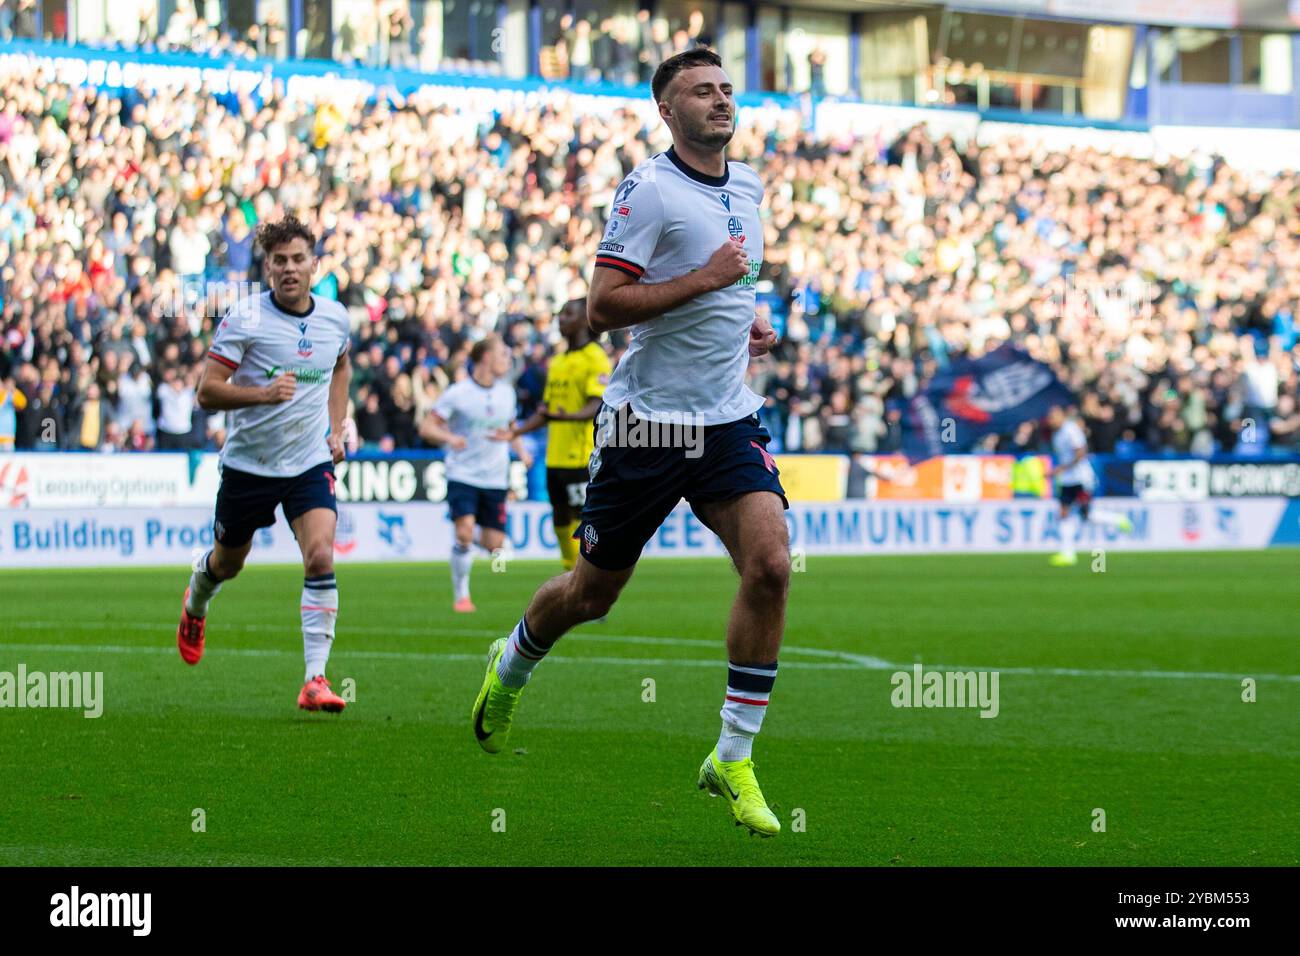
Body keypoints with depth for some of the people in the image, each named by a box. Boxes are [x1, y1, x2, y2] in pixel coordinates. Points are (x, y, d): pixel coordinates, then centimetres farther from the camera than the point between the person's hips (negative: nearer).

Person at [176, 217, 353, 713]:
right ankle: (195, 607, 54)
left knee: (321, 559, -19)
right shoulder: (244, 319, -14)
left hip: (310, 462, 2)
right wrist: (263, 393, -31)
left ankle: (315, 679, -19)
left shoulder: (336, 318, 0)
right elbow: (207, 392, -16)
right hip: (248, 463, -2)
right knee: (227, 563, 17)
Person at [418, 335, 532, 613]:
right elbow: (426, 427, -6)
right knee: (464, 532, -21)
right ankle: (461, 595, -5)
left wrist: (520, 450, 7)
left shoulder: (506, 392, 8)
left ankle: (471, 541, 36)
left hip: (495, 477, 5)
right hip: (463, 473, -5)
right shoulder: (458, 393, -7)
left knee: (494, 545, -1)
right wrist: (449, 437, -25)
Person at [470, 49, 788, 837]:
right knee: (593, 593, 8)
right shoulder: (649, 190, -13)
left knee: (770, 565, -16)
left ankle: (734, 759, -7)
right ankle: (510, 668, 42)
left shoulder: (748, 187, 11)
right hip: (648, 423, -5)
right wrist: (703, 280, -21)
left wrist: (745, 323, 14)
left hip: (728, 420, 5)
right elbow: (603, 306, -18)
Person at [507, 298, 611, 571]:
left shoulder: (596, 359, -7)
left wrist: (566, 416, -36)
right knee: (560, 519, 10)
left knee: (581, 520, -8)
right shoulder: (558, 361, 18)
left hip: (582, 456, -8)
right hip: (555, 456, 8)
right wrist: (515, 433, 13)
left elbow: (597, 406, -18)